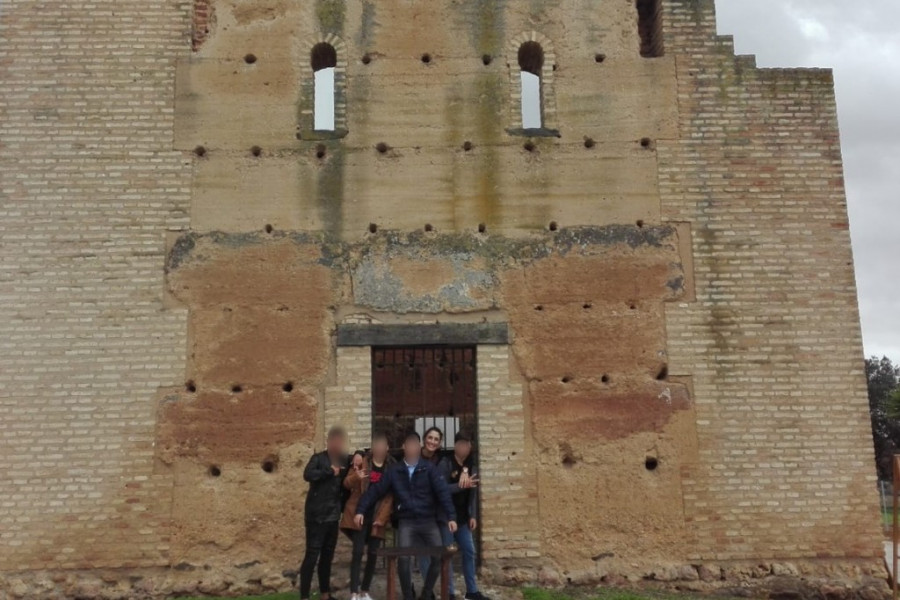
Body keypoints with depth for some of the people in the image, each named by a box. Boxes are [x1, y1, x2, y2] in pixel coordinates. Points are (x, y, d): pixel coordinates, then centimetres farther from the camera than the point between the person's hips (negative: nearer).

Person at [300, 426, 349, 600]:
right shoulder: (318, 458, -7)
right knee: (312, 555, -6)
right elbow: (308, 474, -26)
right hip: (316, 516, -6)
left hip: (333, 516, 6)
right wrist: (330, 471, -19)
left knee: (327, 556, 12)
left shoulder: (342, 461, 10)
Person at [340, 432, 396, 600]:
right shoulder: (362, 461, -1)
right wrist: (356, 477, -26)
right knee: (358, 551, -9)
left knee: (372, 553, 4)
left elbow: (390, 495, 1)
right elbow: (347, 483, -4)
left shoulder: (392, 466, 2)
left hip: (378, 515, 2)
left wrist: (382, 517, -6)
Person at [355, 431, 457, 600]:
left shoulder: (429, 468, -1)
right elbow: (375, 490, 4)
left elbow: (443, 491, -10)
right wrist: (361, 510, -4)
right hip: (406, 522, 0)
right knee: (404, 559, -10)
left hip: (429, 521, 0)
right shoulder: (394, 471, 4)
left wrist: (451, 516, -20)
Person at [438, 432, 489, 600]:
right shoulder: (445, 464, -11)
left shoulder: (470, 466, 8)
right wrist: (460, 485, -28)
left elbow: (473, 493, 10)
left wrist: (473, 516, 6)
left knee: (469, 551, 10)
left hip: (463, 517, 6)